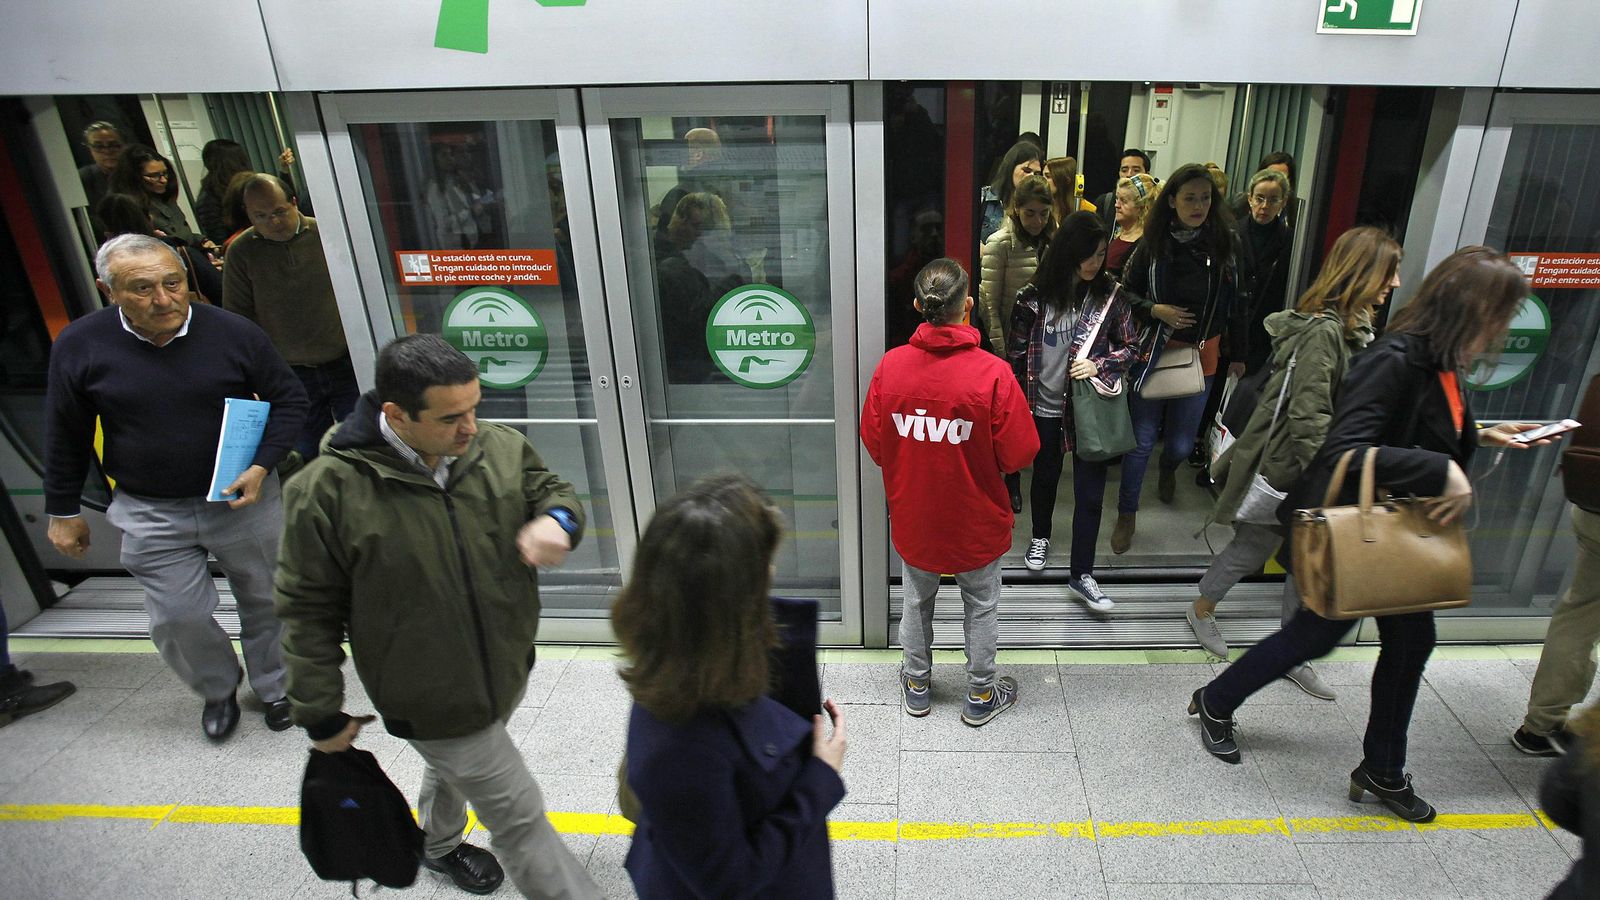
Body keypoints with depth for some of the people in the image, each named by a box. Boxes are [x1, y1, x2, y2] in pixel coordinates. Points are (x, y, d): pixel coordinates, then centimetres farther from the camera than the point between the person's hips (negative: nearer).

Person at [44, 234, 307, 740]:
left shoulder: (233, 333, -12)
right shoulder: (79, 347, -8)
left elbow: (289, 399, -2)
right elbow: (65, 438, 4)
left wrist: (262, 466, -14)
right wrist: (62, 512, 8)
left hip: (244, 499, 0)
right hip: (150, 514, 1)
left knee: (265, 601, 13)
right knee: (178, 617, 4)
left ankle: (274, 687, 38)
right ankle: (218, 689, 34)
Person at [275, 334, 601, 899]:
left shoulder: (499, 447, -14)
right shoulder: (328, 490, -24)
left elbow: (553, 490, 2)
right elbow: (309, 609, -14)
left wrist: (556, 519, -24)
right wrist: (320, 714, -8)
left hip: (507, 668, 6)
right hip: (430, 699, -6)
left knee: (456, 762, 34)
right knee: (520, 817, 3)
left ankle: (437, 842, 65)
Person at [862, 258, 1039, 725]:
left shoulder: (890, 366, -16)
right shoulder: (993, 373, -24)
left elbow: (873, 443, -5)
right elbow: (1019, 454, -17)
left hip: (913, 517, 2)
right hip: (976, 521, -2)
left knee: (916, 601, 24)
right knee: (982, 606, 21)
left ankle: (916, 685, 42)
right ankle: (981, 695, 37)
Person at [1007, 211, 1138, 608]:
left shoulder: (1110, 295, -6)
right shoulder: (1036, 296, -9)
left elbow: (1130, 346, 3)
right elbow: (1017, 352, -2)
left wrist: (1099, 366, -15)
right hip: (1044, 407, 0)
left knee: (1090, 492, 1)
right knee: (1045, 476, 21)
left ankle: (1081, 575, 13)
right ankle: (1040, 536, 48)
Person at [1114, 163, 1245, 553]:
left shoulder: (1225, 243, -5)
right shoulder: (1153, 243, -6)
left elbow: (1236, 302, 2)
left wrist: (1239, 354, 3)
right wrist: (1155, 310, -13)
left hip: (1202, 354, 1)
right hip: (1155, 352, -1)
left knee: (1182, 442, 11)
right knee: (1142, 440, 0)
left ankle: (1168, 469, 49)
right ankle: (1127, 514, 18)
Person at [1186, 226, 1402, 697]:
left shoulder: (1352, 328, 6)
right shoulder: (1323, 331, -23)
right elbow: (1308, 418, -26)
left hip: (1312, 469, 9)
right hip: (1283, 467, -9)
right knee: (1253, 547, 10)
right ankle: (1202, 610, 35)